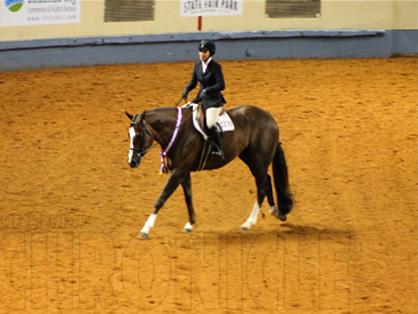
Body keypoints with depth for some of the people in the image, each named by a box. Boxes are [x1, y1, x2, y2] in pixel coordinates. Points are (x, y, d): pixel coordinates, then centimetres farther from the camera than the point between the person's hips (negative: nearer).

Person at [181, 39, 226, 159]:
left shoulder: (215, 67, -14)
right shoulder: (198, 65, 6)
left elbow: (221, 85, -19)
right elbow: (193, 82, 14)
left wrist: (207, 90, -32)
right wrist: (186, 91, -6)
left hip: (213, 100, -8)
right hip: (201, 98, 8)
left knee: (209, 125, -23)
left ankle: (219, 150, -8)